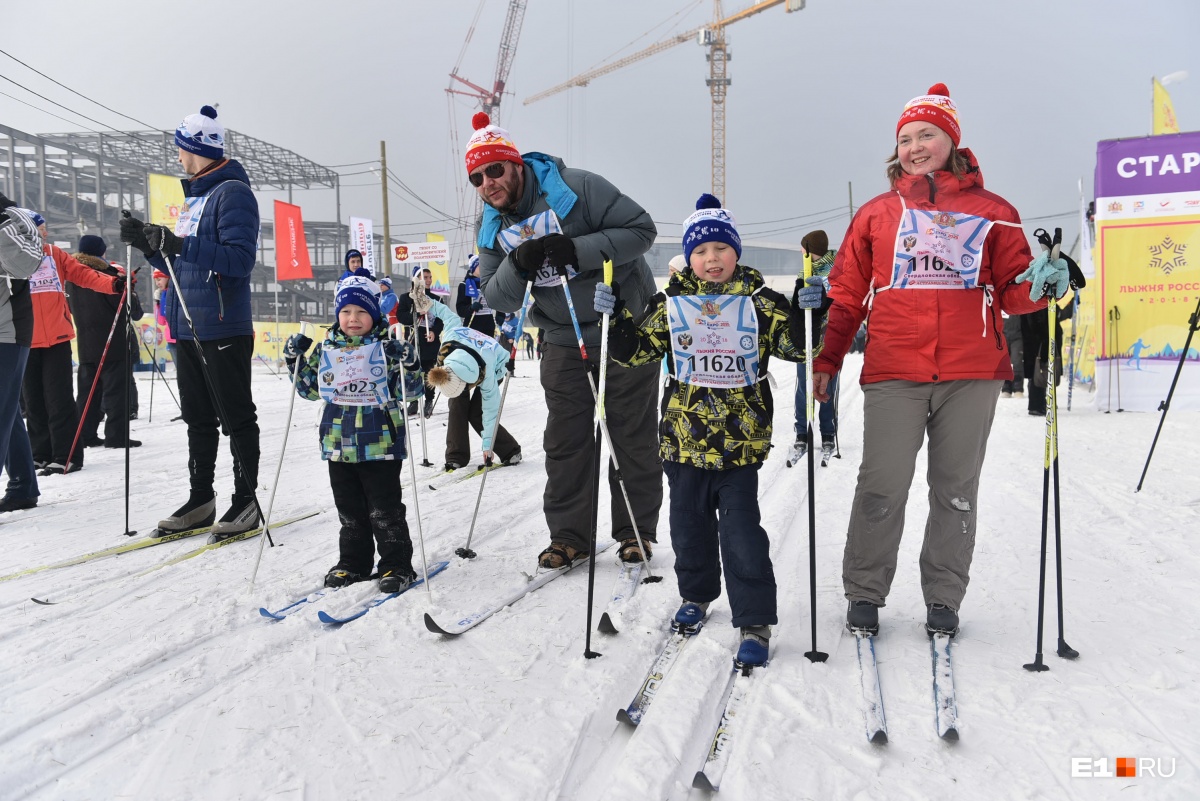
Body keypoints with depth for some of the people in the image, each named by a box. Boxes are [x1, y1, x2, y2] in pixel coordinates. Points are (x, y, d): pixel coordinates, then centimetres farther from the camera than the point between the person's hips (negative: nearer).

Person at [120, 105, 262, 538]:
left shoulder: (232, 193, -9)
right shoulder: (194, 197, 20)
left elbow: (240, 259, -21)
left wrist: (180, 244, -25)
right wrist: (151, 244, 9)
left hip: (223, 328, -9)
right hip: (187, 327, 9)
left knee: (236, 418, 0)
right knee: (198, 419, 13)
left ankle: (246, 500, 9)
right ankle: (201, 498, 23)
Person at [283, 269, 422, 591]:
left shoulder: (387, 346, -6)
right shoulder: (327, 348, 7)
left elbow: (405, 390, -8)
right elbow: (310, 388, 15)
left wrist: (409, 365, -25)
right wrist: (295, 360, 4)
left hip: (379, 442, -5)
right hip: (339, 442, 5)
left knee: (384, 510, 2)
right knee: (349, 510, 16)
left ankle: (397, 564, 15)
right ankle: (353, 562, 29)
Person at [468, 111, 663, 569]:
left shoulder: (575, 188, -17)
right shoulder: (491, 227, 1)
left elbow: (641, 229, -20)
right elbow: (496, 299, -2)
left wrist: (577, 250, -30)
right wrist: (517, 265, -23)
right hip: (563, 340, 5)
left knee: (633, 436, 6)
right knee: (565, 442, 7)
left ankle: (636, 530, 20)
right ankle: (568, 535, 19)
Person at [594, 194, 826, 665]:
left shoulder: (759, 302, 1)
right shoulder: (672, 304, 4)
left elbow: (797, 344, 1)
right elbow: (637, 351, 5)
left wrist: (809, 310, -16)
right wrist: (615, 317, -10)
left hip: (741, 442, -2)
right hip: (684, 439, 2)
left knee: (742, 533, -3)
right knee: (689, 526, 16)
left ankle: (755, 623, 8)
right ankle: (697, 595, 39)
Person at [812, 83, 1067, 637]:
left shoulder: (990, 212, 12)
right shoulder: (876, 214, 13)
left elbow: (1012, 291, 11)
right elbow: (847, 295, 11)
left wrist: (1039, 283, -12)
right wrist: (827, 359, 1)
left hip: (972, 374, 1)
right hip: (892, 374, -1)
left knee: (956, 490, 8)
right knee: (881, 488, -4)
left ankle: (944, 597, 21)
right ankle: (864, 593, 13)